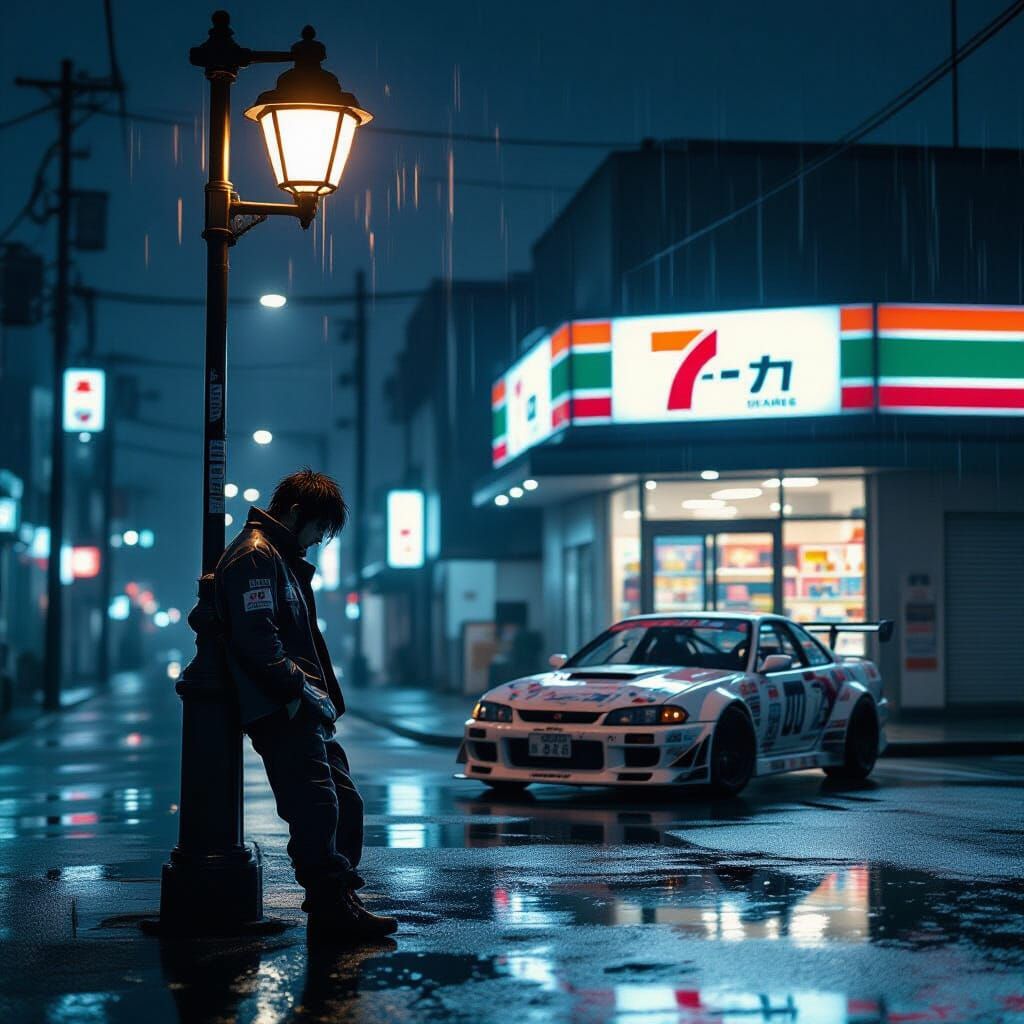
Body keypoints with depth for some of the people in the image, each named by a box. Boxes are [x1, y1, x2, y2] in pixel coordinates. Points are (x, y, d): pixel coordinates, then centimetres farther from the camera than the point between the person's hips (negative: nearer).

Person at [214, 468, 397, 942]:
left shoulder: (285, 559, 25)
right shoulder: (254, 556, -9)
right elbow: (256, 636, -20)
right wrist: (294, 690, -20)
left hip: (308, 711, 11)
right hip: (282, 712, -11)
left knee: (345, 804, 10)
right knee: (316, 806, -15)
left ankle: (342, 902, 14)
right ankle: (331, 910, -15)